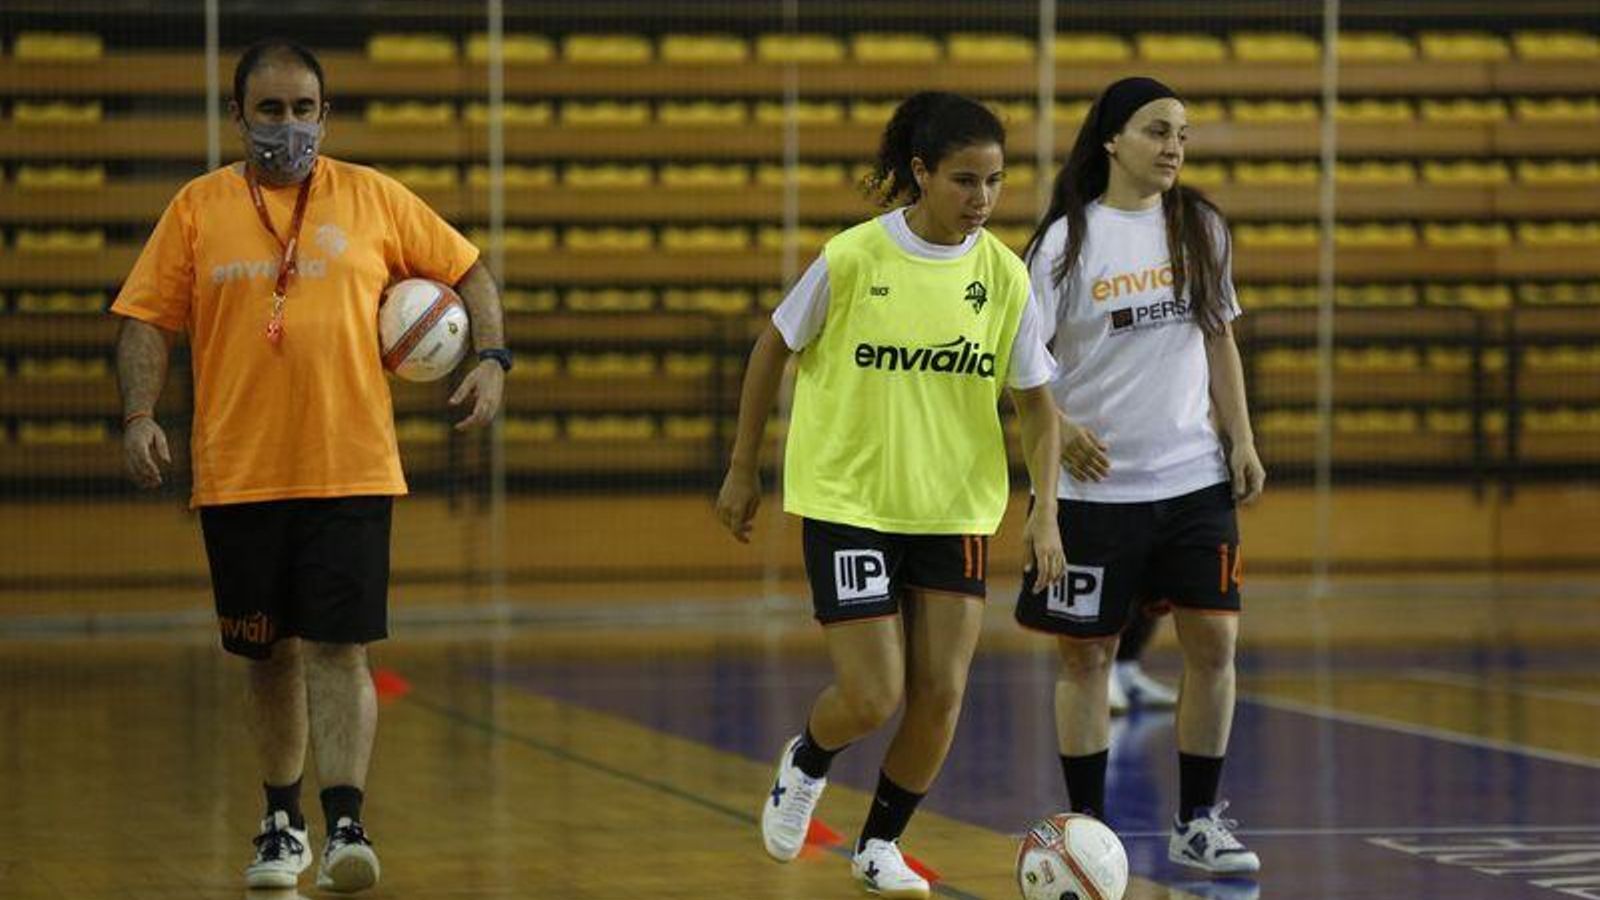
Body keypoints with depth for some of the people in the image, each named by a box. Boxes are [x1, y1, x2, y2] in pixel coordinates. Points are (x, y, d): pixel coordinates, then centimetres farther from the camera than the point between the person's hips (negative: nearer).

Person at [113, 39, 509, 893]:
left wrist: (490, 357, -1)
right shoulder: (198, 207, 5)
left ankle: (345, 825, -13)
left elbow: (466, 270, 13)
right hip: (238, 476, 1)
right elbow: (148, 318, 5)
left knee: (338, 649, -10)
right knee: (269, 653, 10)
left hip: (351, 470, -1)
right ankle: (281, 822, 24)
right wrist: (139, 414, -8)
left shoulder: (371, 197, 5)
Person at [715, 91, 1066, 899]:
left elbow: (1035, 401, 3)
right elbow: (774, 347, 1)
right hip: (847, 505, -3)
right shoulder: (853, 258, -13)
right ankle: (805, 764, 26)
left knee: (940, 696, 0)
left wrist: (1045, 510, -9)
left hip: (955, 511, 4)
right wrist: (742, 470, 5)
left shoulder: (1003, 274, -4)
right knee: (871, 701, -9)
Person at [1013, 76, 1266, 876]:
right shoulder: (1067, 240, -6)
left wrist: (1241, 443, 8)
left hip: (1194, 479, 3)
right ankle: (1086, 825, 15)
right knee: (1085, 655, 3)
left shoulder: (1201, 229, 6)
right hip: (1096, 484, -3)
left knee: (1213, 643, -2)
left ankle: (1197, 823, 9)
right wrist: (1059, 428, -22)